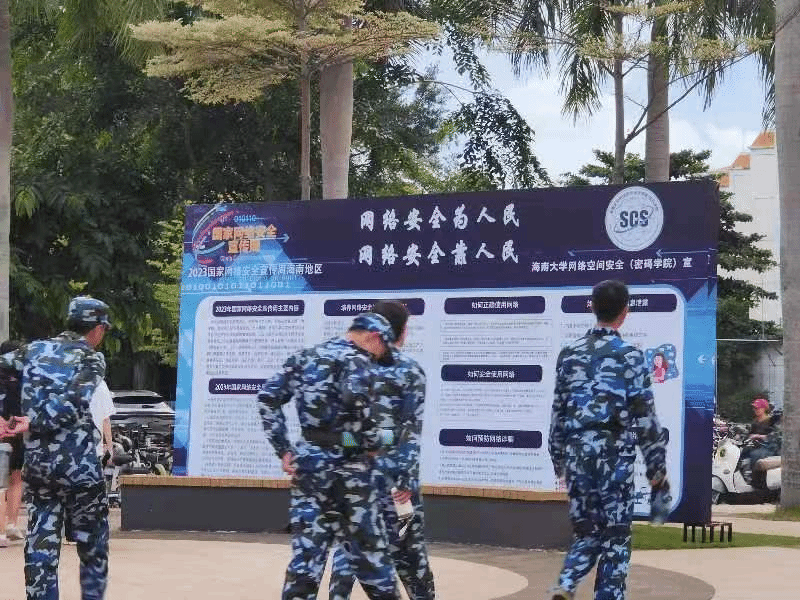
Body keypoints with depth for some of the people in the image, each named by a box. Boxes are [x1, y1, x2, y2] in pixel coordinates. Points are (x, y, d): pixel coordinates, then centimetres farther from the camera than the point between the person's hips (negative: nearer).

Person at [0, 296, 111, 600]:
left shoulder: (34, 349, 10)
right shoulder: (91, 358, -5)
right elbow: (72, 404, -20)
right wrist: (33, 423, -14)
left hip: (37, 464, 4)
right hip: (79, 464, -4)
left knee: (41, 546, 6)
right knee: (92, 545, 11)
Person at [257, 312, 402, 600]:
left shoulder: (304, 357, 14)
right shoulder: (357, 360, -7)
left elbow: (268, 398, 9)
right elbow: (355, 401, -26)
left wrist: (284, 450, 7)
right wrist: (374, 442, -11)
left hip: (307, 459, 6)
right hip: (347, 463, -6)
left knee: (306, 550, 5)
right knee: (369, 547, 7)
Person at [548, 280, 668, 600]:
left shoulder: (569, 354, 8)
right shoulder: (630, 355, -5)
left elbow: (558, 412, 12)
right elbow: (644, 417, -6)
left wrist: (559, 459, 22)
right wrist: (657, 467, 2)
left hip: (577, 454, 4)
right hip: (615, 456, -4)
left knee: (586, 529, 15)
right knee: (615, 534, 5)